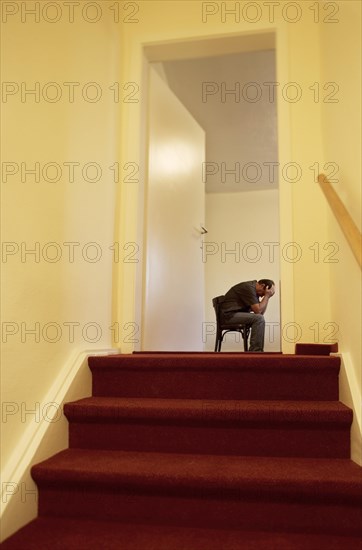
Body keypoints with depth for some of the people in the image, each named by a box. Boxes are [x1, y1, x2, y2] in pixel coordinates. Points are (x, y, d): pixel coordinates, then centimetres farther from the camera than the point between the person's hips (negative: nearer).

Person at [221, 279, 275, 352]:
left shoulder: (254, 289, 14)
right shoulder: (249, 288, -16)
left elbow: (261, 312, 10)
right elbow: (258, 310, -20)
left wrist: (267, 297, 2)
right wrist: (267, 296, -12)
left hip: (236, 313, 10)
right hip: (229, 314, -10)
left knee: (260, 319, 9)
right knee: (259, 319, -21)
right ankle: (255, 351, -16)